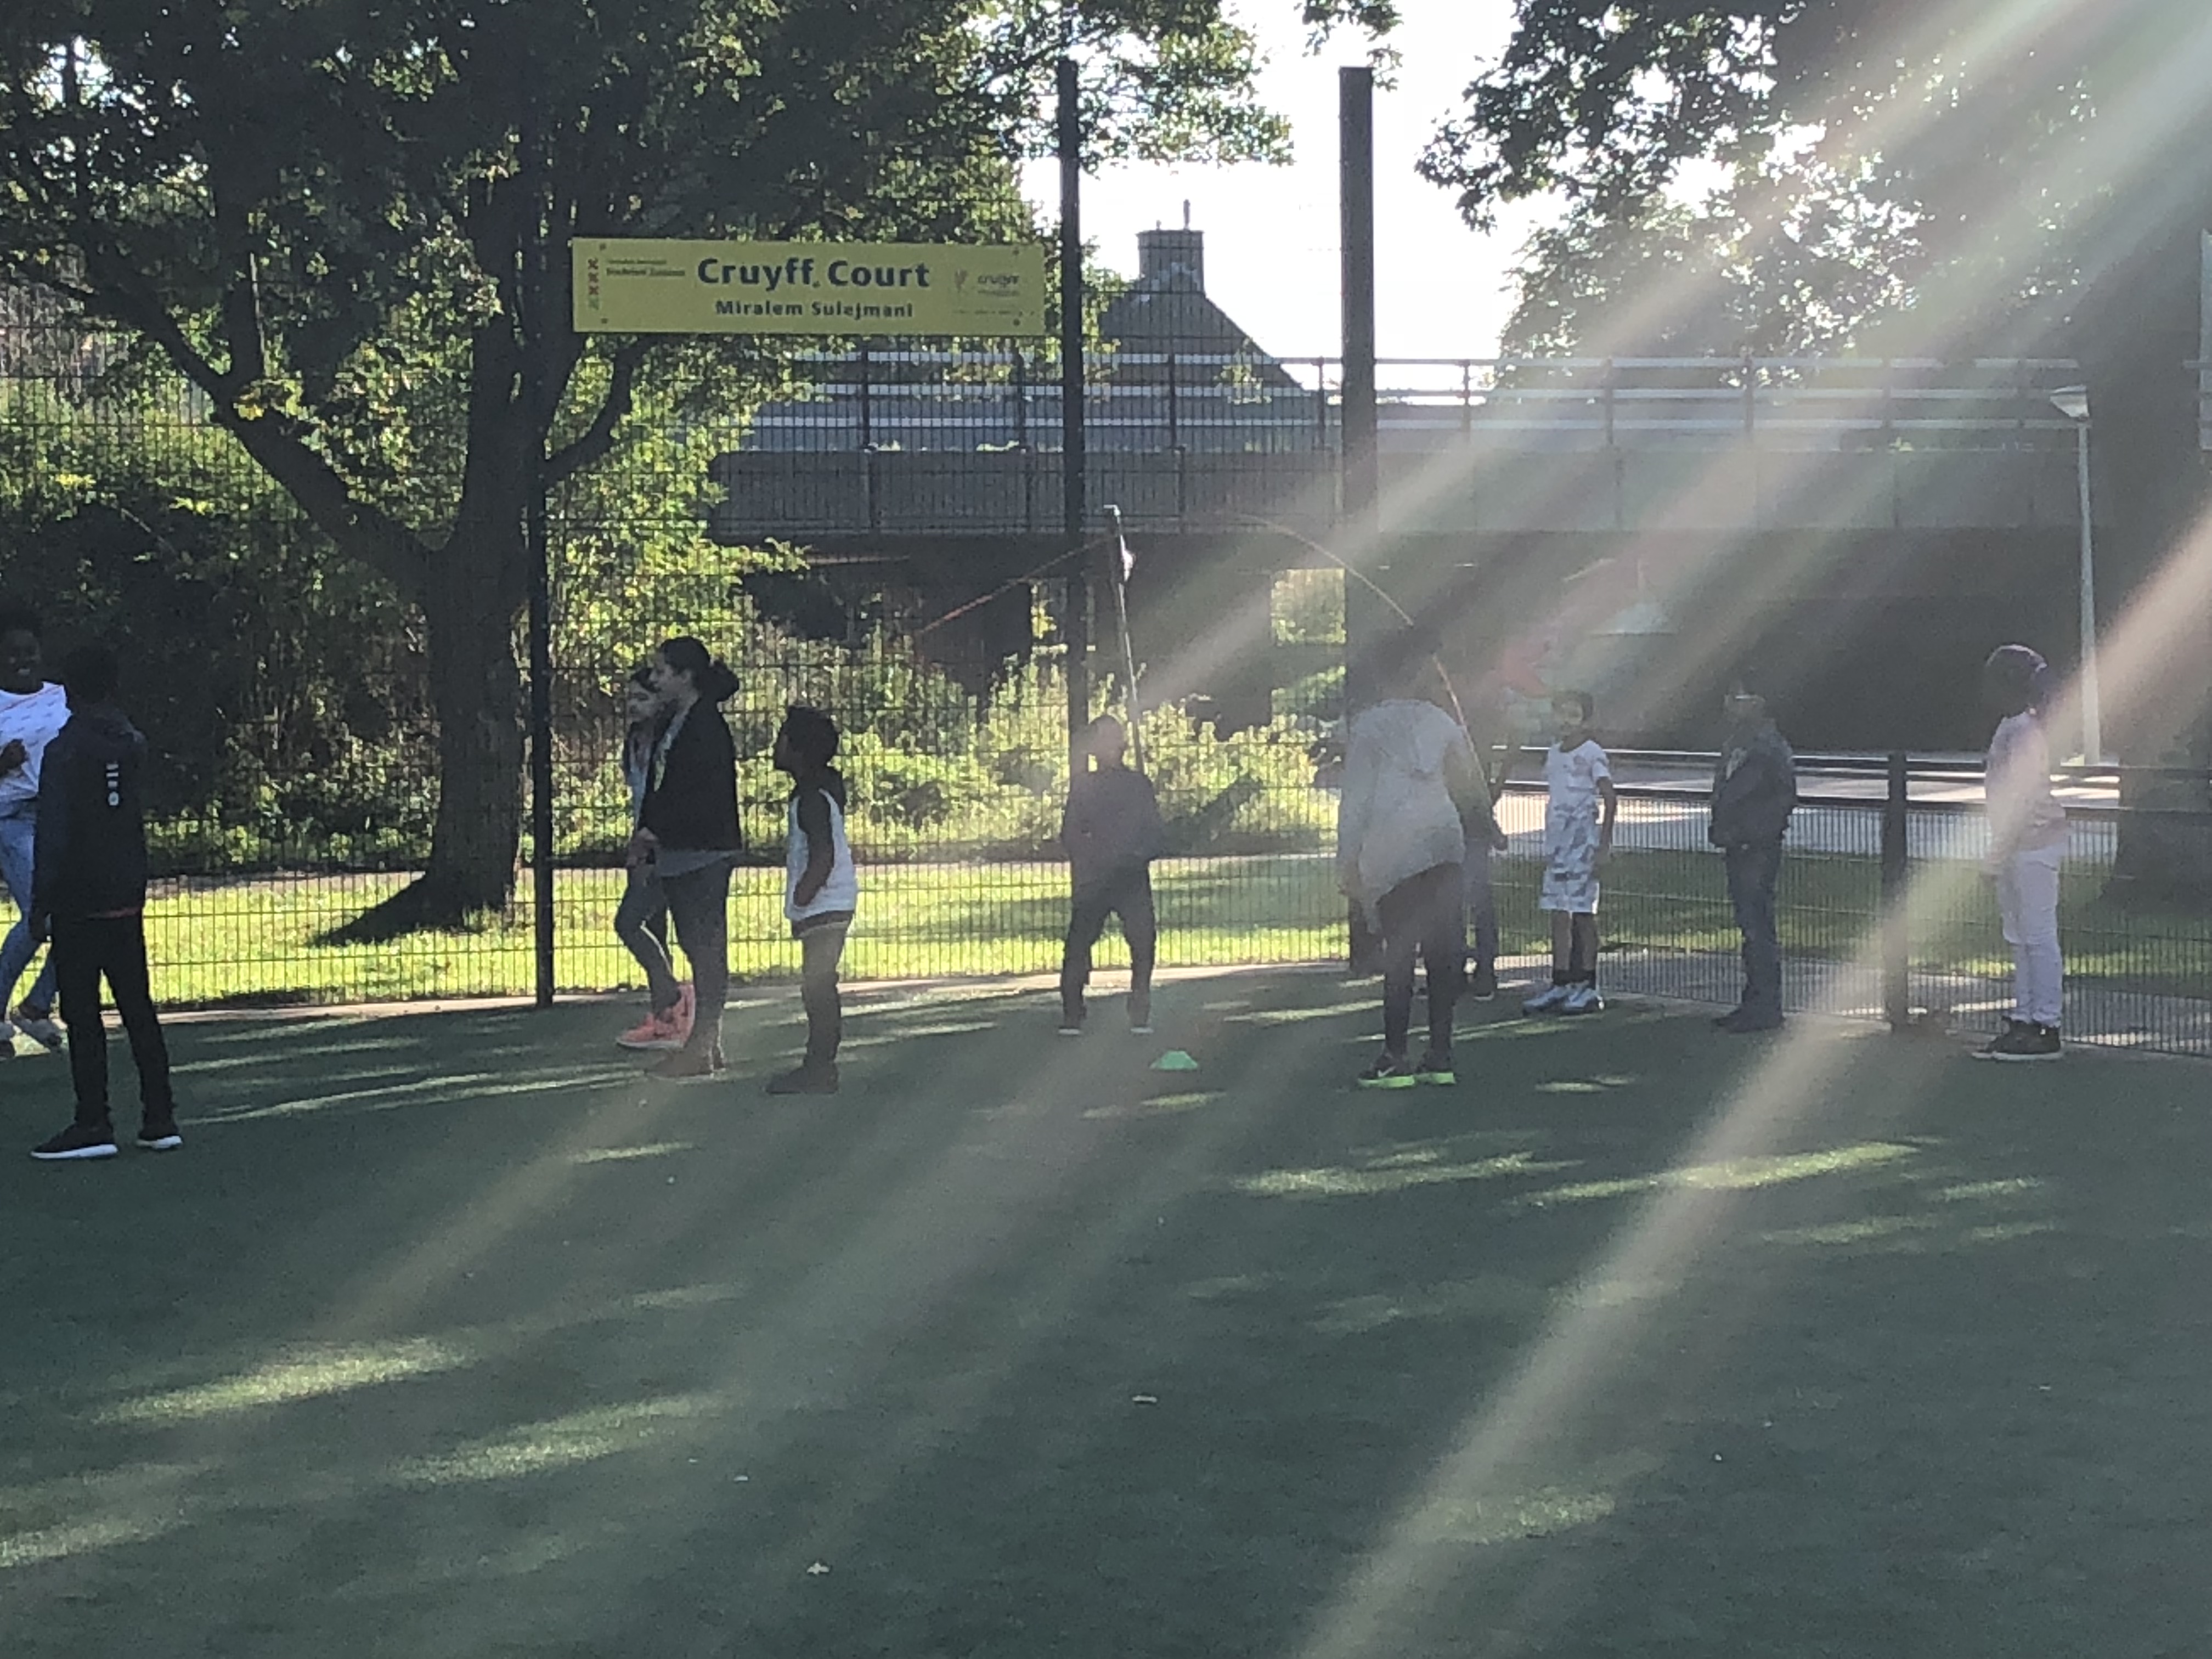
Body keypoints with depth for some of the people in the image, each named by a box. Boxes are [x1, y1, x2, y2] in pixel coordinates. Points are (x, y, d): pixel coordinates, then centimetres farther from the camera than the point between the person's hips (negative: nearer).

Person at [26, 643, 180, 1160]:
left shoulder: (65, 751, -12)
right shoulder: (134, 745, 7)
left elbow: (54, 836, -14)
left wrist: (41, 904, -10)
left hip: (80, 902, -6)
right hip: (128, 899, 6)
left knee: (82, 1012, -2)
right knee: (138, 1008, 10)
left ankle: (94, 1126, -4)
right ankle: (160, 1119, 10)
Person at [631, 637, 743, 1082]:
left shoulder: (706, 726, -13)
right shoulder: (674, 724, 16)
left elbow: (706, 796, -20)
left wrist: (655, 830, -18)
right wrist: (646, 837, 9)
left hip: (704, 855, -10)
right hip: (677, 854, 10)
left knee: (705, 947, -7)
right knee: (698, 946, 12)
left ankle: (701, 1049, -6)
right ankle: (706, 1045, 16)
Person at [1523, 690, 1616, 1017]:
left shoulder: (1592, 754, -8)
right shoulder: (1553, 754, 14)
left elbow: (1610, 800, -12)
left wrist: (1604, 845, -17)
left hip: (1583, 842, -7)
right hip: (1556, 842, 7)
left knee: (1583, 912, -6)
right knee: (1558, 914, 6)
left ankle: (1588, 988, -2)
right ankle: (1560, 986, 8)